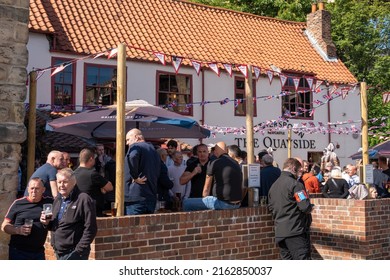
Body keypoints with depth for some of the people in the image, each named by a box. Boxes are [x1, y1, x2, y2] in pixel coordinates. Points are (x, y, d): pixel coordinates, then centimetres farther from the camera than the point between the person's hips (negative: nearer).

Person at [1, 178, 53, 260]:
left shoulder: (49, 202, 4)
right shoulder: (18, 203, -1)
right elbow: (4, 226, 2)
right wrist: (18, 230, -17)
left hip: (38, 252, 3)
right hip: (18, 251, -2)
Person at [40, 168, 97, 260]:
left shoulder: (84, 200, -13)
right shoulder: (57, 200, 13)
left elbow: (90, 229, -16)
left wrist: (79, 251, -19)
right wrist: (47, 223, 3)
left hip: (73, 253, -8)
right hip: (59, 252, 8)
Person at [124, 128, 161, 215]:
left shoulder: (135, 146, -5)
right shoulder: (153, 150, 21)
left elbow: (132, 156, -29)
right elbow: (158, 171, 26)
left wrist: (135, 177, -19)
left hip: (136, 196, -8)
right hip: (151, 196, 8)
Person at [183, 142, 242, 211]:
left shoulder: (214, 163, -5)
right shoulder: (236, 163, 15)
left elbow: (206, 189, 2)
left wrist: (204, 200, 21)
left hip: (223, 203, -7)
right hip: (237, 204, 8)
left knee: (186, 203, -1)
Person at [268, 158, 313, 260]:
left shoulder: (274, 185, 13)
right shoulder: (295, 184, -13)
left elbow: (271, 207, 18)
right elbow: (306, 207, -18)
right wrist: (310, 208, 3)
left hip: (280, 232, 8)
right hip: (296, 232, -8)